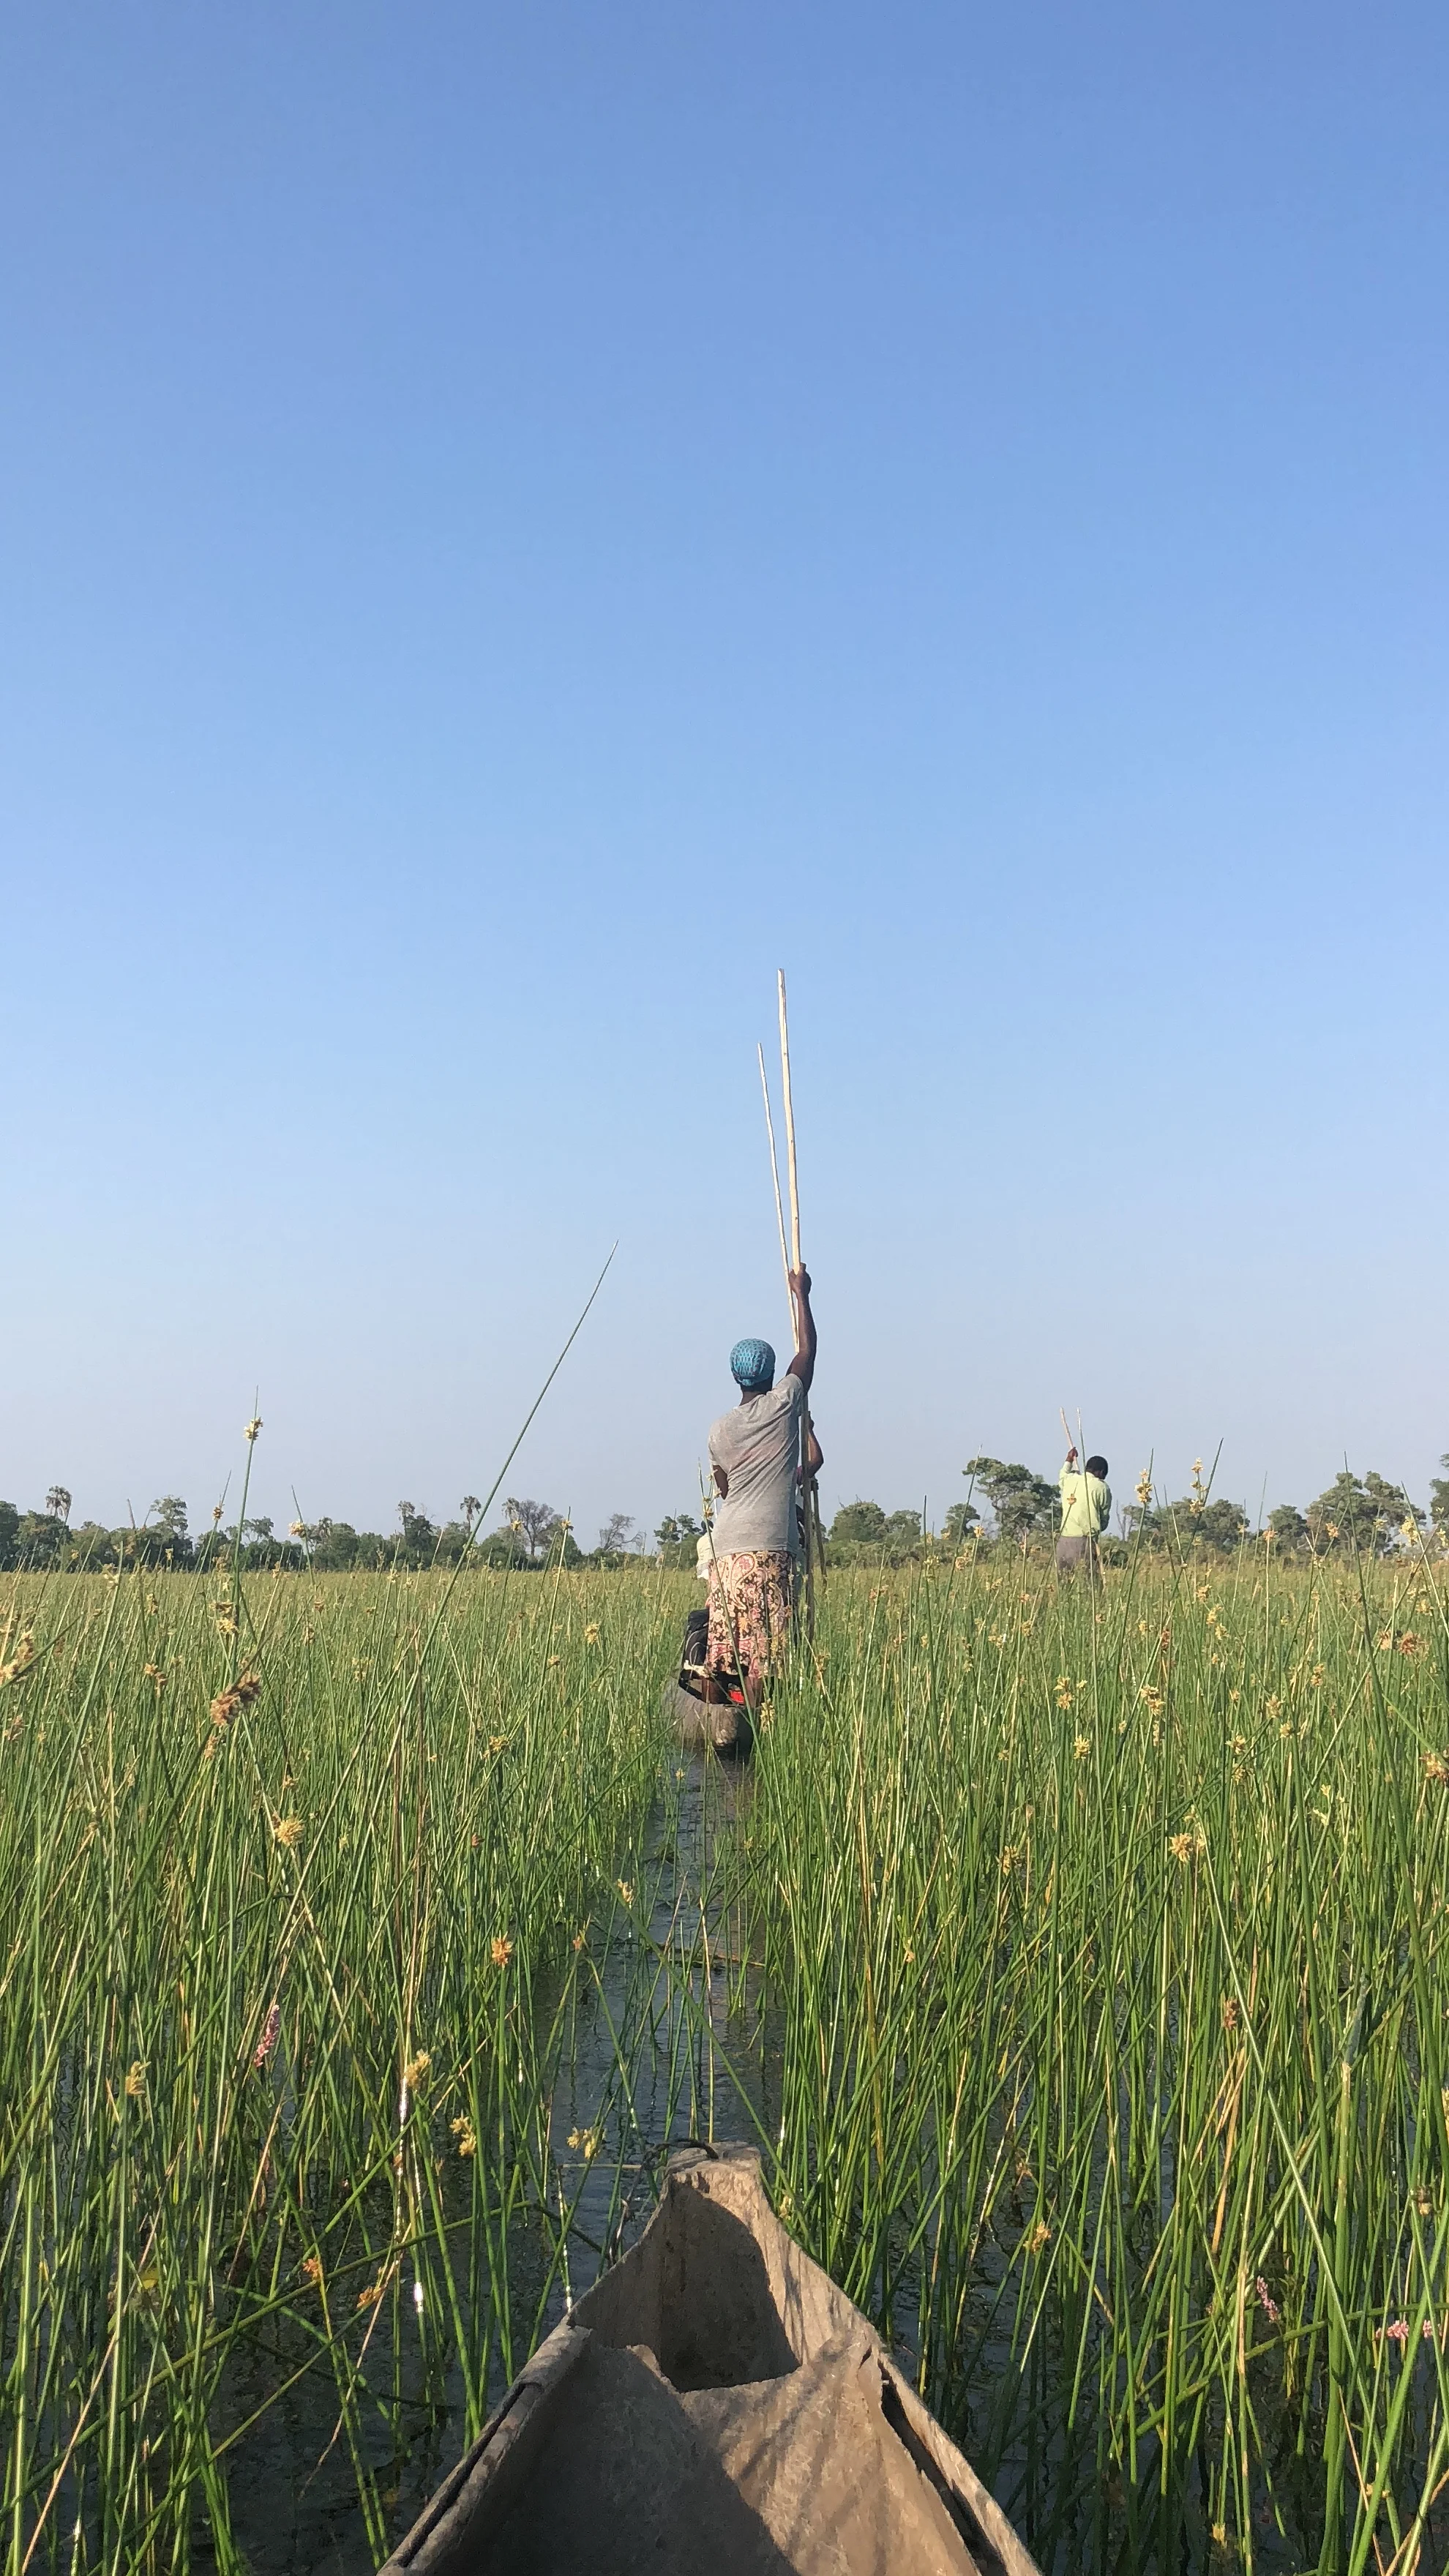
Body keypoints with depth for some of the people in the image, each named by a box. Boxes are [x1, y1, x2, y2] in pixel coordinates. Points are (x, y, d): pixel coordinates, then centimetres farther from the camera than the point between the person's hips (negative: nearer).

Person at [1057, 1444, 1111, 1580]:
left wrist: (1068, 1461, 53)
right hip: (1085, 1540, -4)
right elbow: (1104, 1518, 9)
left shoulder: (1069, 1480, 11)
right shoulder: (1101, 1487, 1)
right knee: (1088, 1581, -4)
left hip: (1064, 1539, 4)